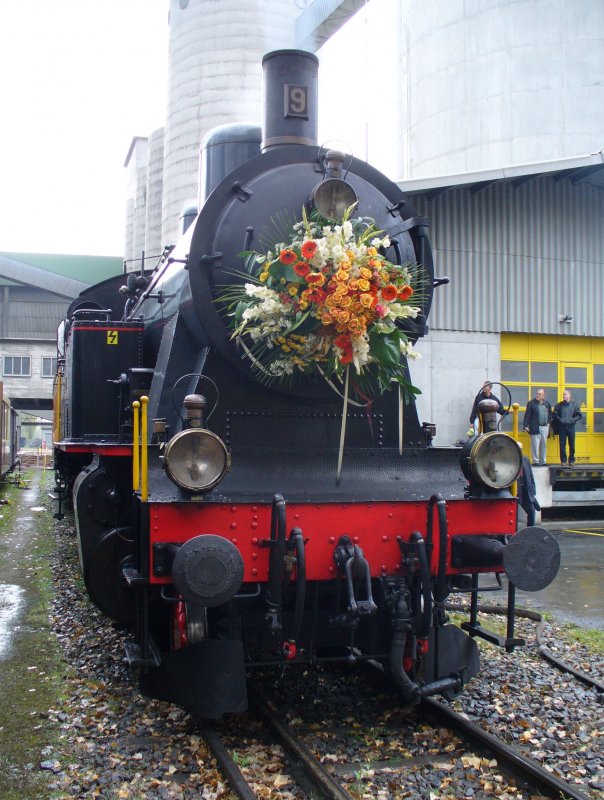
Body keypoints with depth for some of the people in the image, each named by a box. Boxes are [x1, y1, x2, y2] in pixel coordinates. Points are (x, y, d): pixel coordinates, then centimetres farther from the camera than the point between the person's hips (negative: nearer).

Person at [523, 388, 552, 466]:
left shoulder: (547, 404, 9)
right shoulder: (531, 403, -4)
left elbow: (550, 414, 20)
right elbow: (527, 415, -7)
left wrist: (548, 422, 9)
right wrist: (526, 426, -12)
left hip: (545, 427, 5)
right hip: (535, 427, -5)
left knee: (543, 445, 10)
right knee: (535, 445, -4)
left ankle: (542, 461, 18)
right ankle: (535, 461, 2)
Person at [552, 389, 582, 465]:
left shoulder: (574, 404, 5)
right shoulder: (559, 405, 6)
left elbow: (579, 415, 2)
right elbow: (554, 414, 5)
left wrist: (573, 420, -10)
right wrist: (559, 419, -8)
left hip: (571, 426, 0)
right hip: (562, 427, 0)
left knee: (572, 444, 2)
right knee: (562, 444, 1)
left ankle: (571, 460, 12)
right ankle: (563, 460, 8)